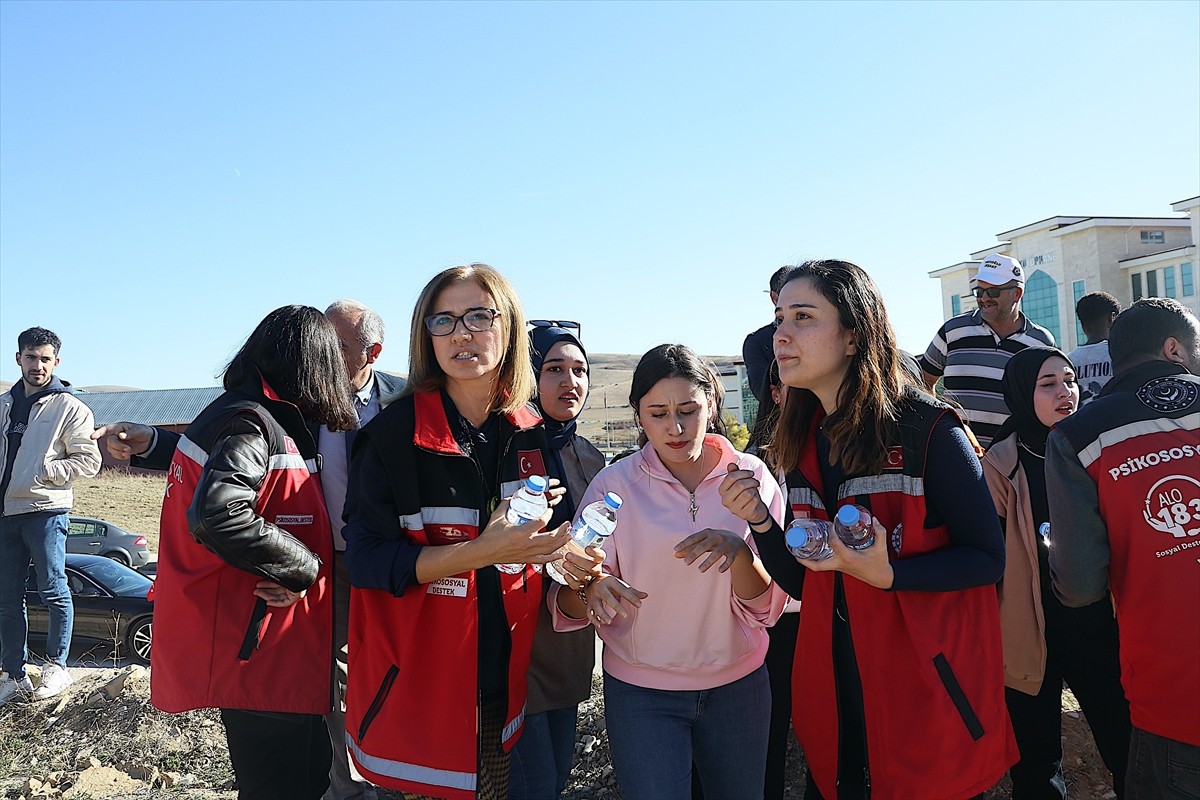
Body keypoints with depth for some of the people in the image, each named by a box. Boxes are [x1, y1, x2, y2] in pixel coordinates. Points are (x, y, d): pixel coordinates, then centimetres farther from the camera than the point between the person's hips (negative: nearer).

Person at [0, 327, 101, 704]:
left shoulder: (69, 407, -5)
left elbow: (88, 460, -7)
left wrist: (44, 471, -16)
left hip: (45, 510, -6)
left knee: (53, 591, 1)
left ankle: (57, 666, 15)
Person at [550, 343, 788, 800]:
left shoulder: (751, 477, -7)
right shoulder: (615, 484, -9)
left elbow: (766, 610, -11)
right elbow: (568, 604, -10)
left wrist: (740, 550, -30)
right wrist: (591, 589, -33)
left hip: (737, 683, 2)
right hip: (641, 692, -1)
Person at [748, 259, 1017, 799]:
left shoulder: (926, 428, -14)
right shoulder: (802, 444, 3)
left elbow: (987, 558, -10)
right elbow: (804, 583, 4)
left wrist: (887, 576, -25)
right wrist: (758, 520, -12)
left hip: (930, 694, -5)